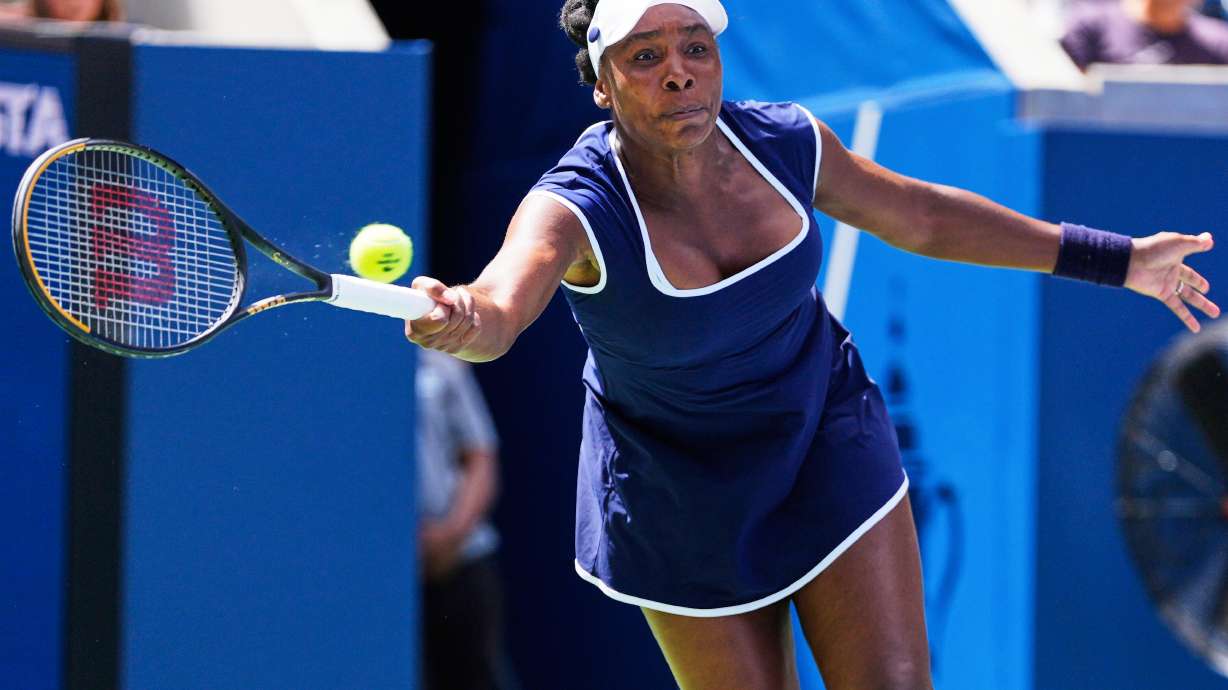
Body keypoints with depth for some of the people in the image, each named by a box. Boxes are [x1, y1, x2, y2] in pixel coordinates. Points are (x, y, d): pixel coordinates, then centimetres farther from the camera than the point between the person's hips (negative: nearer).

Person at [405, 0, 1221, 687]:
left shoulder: (785, 143, -15)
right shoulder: (575, 209, -29)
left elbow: (919, 217, 3)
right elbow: (503, 302, -51)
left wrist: (1114, 258, 7)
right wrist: (461, 321, -78)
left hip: (827, 439, 3)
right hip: (683, 494, -3)